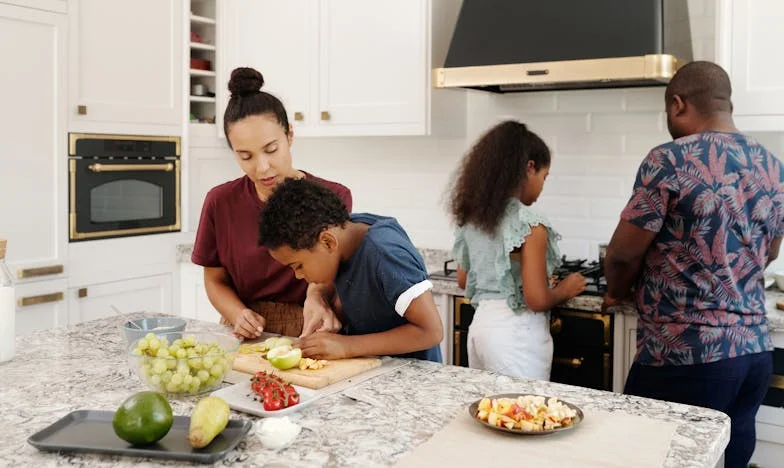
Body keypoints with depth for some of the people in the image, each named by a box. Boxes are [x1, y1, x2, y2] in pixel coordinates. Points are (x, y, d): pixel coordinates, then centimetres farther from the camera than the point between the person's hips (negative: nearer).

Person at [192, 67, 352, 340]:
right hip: (247, 338, 3)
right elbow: (215, 280, 10)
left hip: (309, 337, -3)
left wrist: (318, 297, -23)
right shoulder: (221, 202, 0)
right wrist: (240, 316, -10)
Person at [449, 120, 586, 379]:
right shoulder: (529, 223, -17)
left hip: (481, 324, 8)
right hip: (516, 332, -7)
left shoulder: (473, 216, 5)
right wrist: (565, 289, 0)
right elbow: (537, 299, -18)